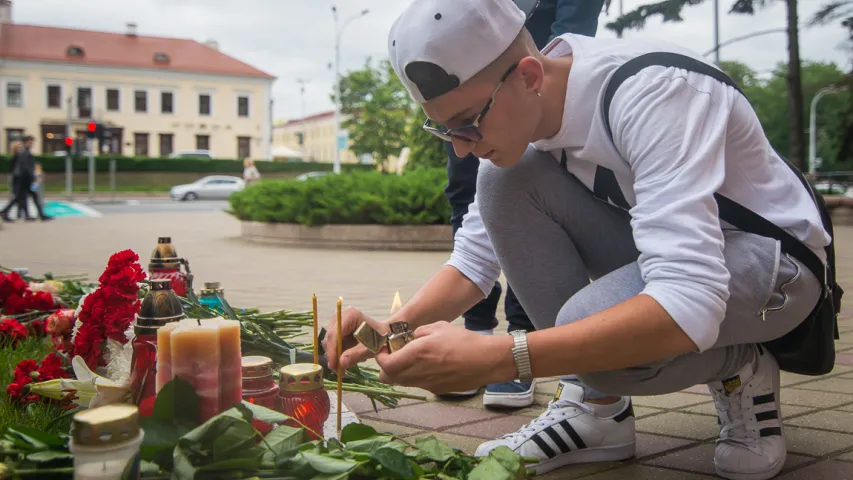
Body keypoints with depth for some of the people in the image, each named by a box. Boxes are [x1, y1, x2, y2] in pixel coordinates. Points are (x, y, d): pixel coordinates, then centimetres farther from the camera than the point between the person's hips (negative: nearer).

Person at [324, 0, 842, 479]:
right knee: (505, 182, -14)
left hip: (776, 257, -7)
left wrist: (497, 356, -47)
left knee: (588, 325, -35)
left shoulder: (652, 91, -32)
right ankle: (595, 405, -7)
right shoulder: (510, 111, -9)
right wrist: (395, 327, -20)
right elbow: (475, 258, 0)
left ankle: (742, 369, -2)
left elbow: (689, 307, -42)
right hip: (659, 243, 7)